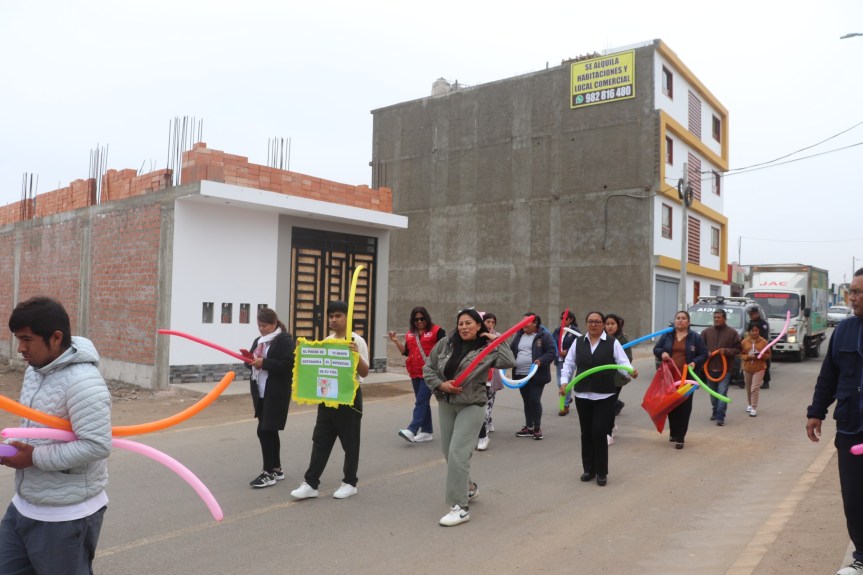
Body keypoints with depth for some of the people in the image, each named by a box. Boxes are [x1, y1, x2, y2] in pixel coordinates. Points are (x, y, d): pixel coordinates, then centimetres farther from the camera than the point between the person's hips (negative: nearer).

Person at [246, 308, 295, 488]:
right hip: (260, 391, 8)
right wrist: (250, 360, -3)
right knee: (270, 431, 13)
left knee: (265, 430, -10)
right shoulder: (258, 341, 16)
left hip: (276, 393, -8)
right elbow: (252, 363, 20)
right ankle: (276, 469, 23)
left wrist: (264, 362, -22)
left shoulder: (284, 340, -9)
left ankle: (269, 472, -1)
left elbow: (288, 365, -18)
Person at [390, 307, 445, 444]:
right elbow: (406, 352, 12)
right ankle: (427, 431, 19)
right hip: (415, 373, 7)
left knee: (421, 401, -14)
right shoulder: (410, 334, 12)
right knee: (422, 401, 12)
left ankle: (412, 430, -20)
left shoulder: (436, 331, -5)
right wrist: (396, 341, 1)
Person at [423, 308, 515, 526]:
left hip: (471, 407, -5)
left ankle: (461, 507, -3)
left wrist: (498, 341, -15)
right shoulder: (445, 344, 1)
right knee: (448, 453, 15)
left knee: (458, 453, -12)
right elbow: (428, 367, 5)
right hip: (445, 405, 5)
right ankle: (469, 487, 41)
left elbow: (509, 362, -23)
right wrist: (440, 384, -10)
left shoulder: (486, 349, -8)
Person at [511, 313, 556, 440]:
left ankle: (537, 428, 9)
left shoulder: (544, 335, -5)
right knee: (526, 401, 12)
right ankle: (529, 427, 23)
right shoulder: (519, 335, 12)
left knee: (534, 400, -6)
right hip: (521, 375, 6)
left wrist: (541, 361, -23)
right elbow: (511, 350, 19)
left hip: (537, 375, -6)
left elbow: (552, 351, -9)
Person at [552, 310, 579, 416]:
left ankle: (566, 406, 8)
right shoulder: (557, 330, 8)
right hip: (559, 360, 6)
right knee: (560, 383, 13)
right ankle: (568, 398, 39)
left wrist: (567, 351, -20)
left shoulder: (575, 331, -7)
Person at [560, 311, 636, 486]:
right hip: (582, 395, 3)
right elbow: (569, 364, 9)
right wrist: (564, 382, -5)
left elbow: (623, 362, -6)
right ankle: (589, 469, 24)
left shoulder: (612, 343, 0)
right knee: (586, 433, 10)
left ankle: (601, 472, 11)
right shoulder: (578, 342, 8)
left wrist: (631, 371, -27)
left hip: (604, 396, -3)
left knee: (599, 432, -5)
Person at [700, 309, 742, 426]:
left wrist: (726, 351, -17)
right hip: (710, 368, 3)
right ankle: (715, 412, 29)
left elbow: (737, 350, -1)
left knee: (722, 393, -8)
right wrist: (705, 352, -9)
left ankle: (720, 417, -8)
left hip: (725, 369, -3)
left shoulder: (732, 333, -1)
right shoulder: (706, 332, 6)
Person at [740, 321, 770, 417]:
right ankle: (749, 404, 33)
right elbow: (741, 355, 2)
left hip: (759, 368, -3)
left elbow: (768, 355, 1)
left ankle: (754, 408, -5)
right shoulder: (744, 342, 0)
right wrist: (749, 356, -17)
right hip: (747, 368, 3)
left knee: (755, 389, -9)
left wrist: (761, 356, -18)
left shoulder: (763, 342, -3)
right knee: (748, 388, 15)